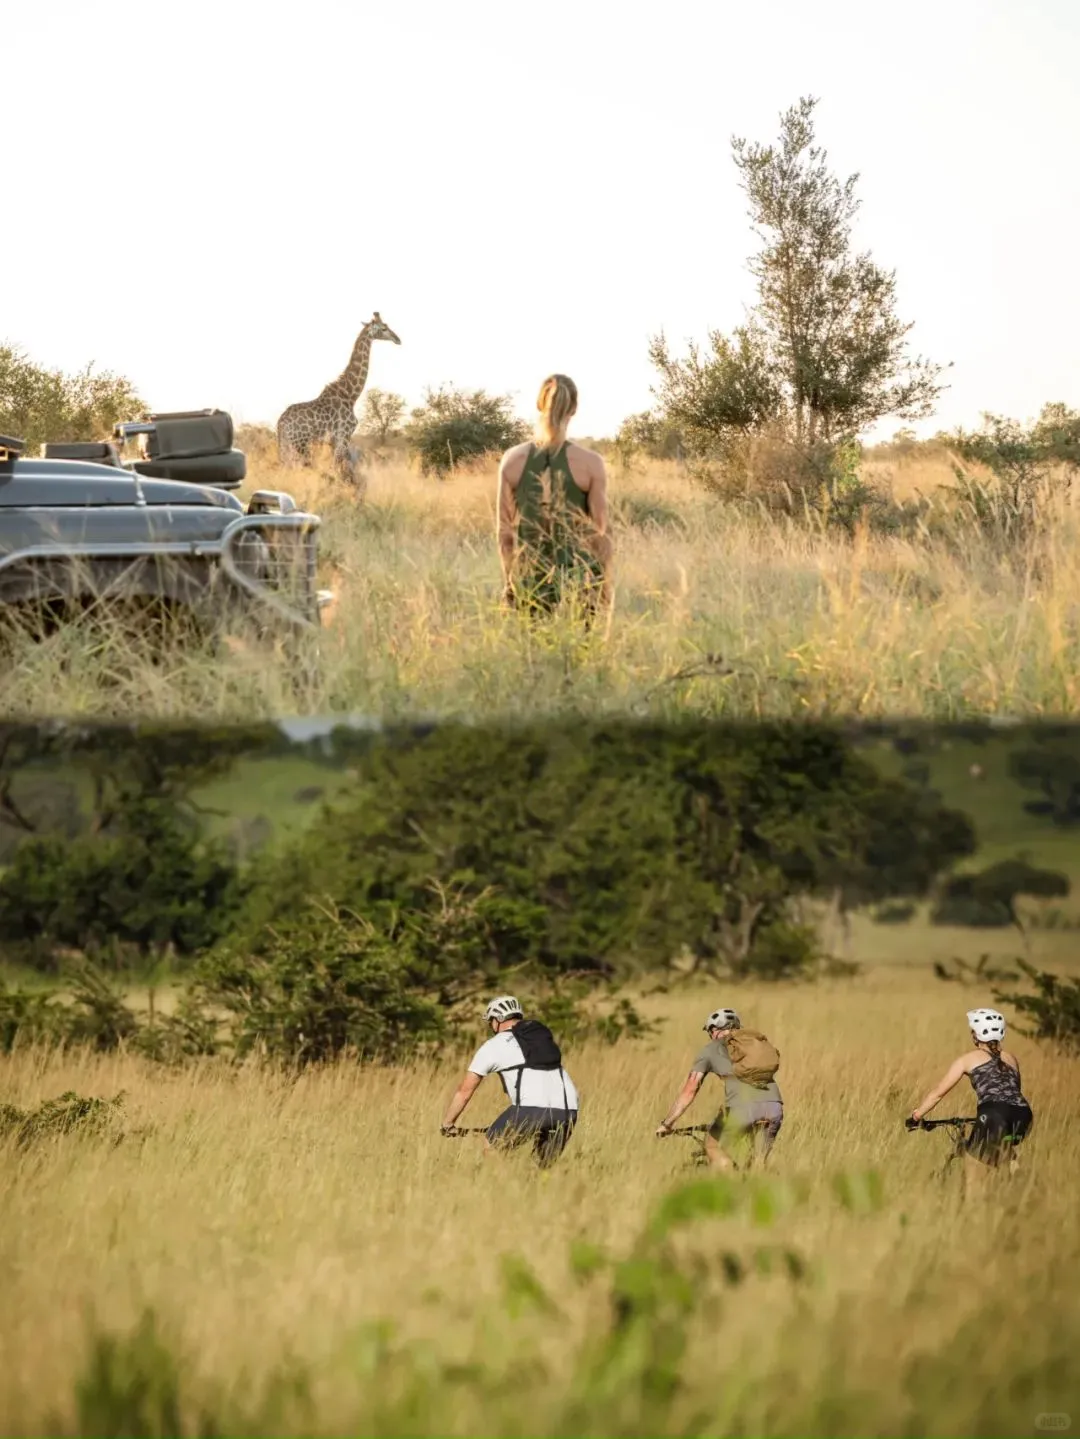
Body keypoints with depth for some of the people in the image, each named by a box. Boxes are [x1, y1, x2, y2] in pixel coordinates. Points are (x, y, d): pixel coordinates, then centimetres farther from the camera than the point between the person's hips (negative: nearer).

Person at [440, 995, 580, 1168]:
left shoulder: (494, 1045, 13)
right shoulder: (544, 1036, 30)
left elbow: (464, 1091, 18)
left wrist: (446, 1124, 32)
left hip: (532, 1108, -5)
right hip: (567, 1110, 5)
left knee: (491, 1147, 15)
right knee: (545, 1167, 22)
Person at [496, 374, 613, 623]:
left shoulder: (513, 460, -1)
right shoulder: (590, 462, -6)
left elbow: (505, 530, 3)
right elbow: (600, 534, -4)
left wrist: (509, 582, 13)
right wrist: (606, 588, 6)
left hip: (528, 582, 2)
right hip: (578, 581, -2)